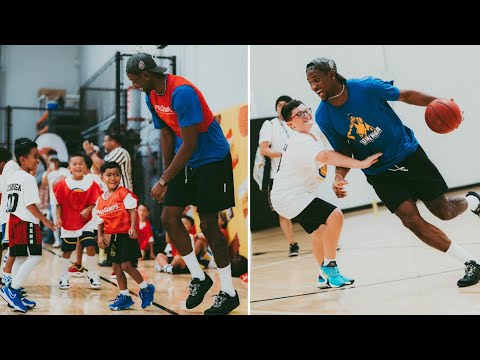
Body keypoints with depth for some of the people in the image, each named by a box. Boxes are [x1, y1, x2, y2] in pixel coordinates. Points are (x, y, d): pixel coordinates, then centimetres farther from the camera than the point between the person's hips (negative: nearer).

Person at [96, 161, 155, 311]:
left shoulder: (124, 193, -9)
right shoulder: (101, 199, 11)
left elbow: (133, 211, -13)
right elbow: (101, 220, 16)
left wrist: (133, 228, -25)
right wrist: (100, 236, 5)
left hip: (126, 234, -7)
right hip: (113, 236, 7)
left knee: (126, 265, -13)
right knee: (117, 267, 10)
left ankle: (146, 288, 7)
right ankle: (124, 296, 21)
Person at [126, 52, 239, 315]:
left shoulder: (182, 93, -26)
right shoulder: (152, 97, 2)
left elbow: (189, 145, -26)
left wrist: (164, 181, -21)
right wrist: (167, 176, 11)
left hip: (212, 159, -8)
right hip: (185, 162, 8)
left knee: (208, 225, -5)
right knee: (169, 218, 1)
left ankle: (229, 293, 9)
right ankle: (198, 278, 18)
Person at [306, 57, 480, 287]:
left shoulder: (367, 86, -19)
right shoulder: (323, 117, -13)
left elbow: (405, 95, -3)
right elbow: (344, 154, -2)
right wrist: (339, 177, -21)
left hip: (408, 154, -1)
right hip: (379, 172, 1)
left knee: (444, 212, 6)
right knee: (411, 220, -15)